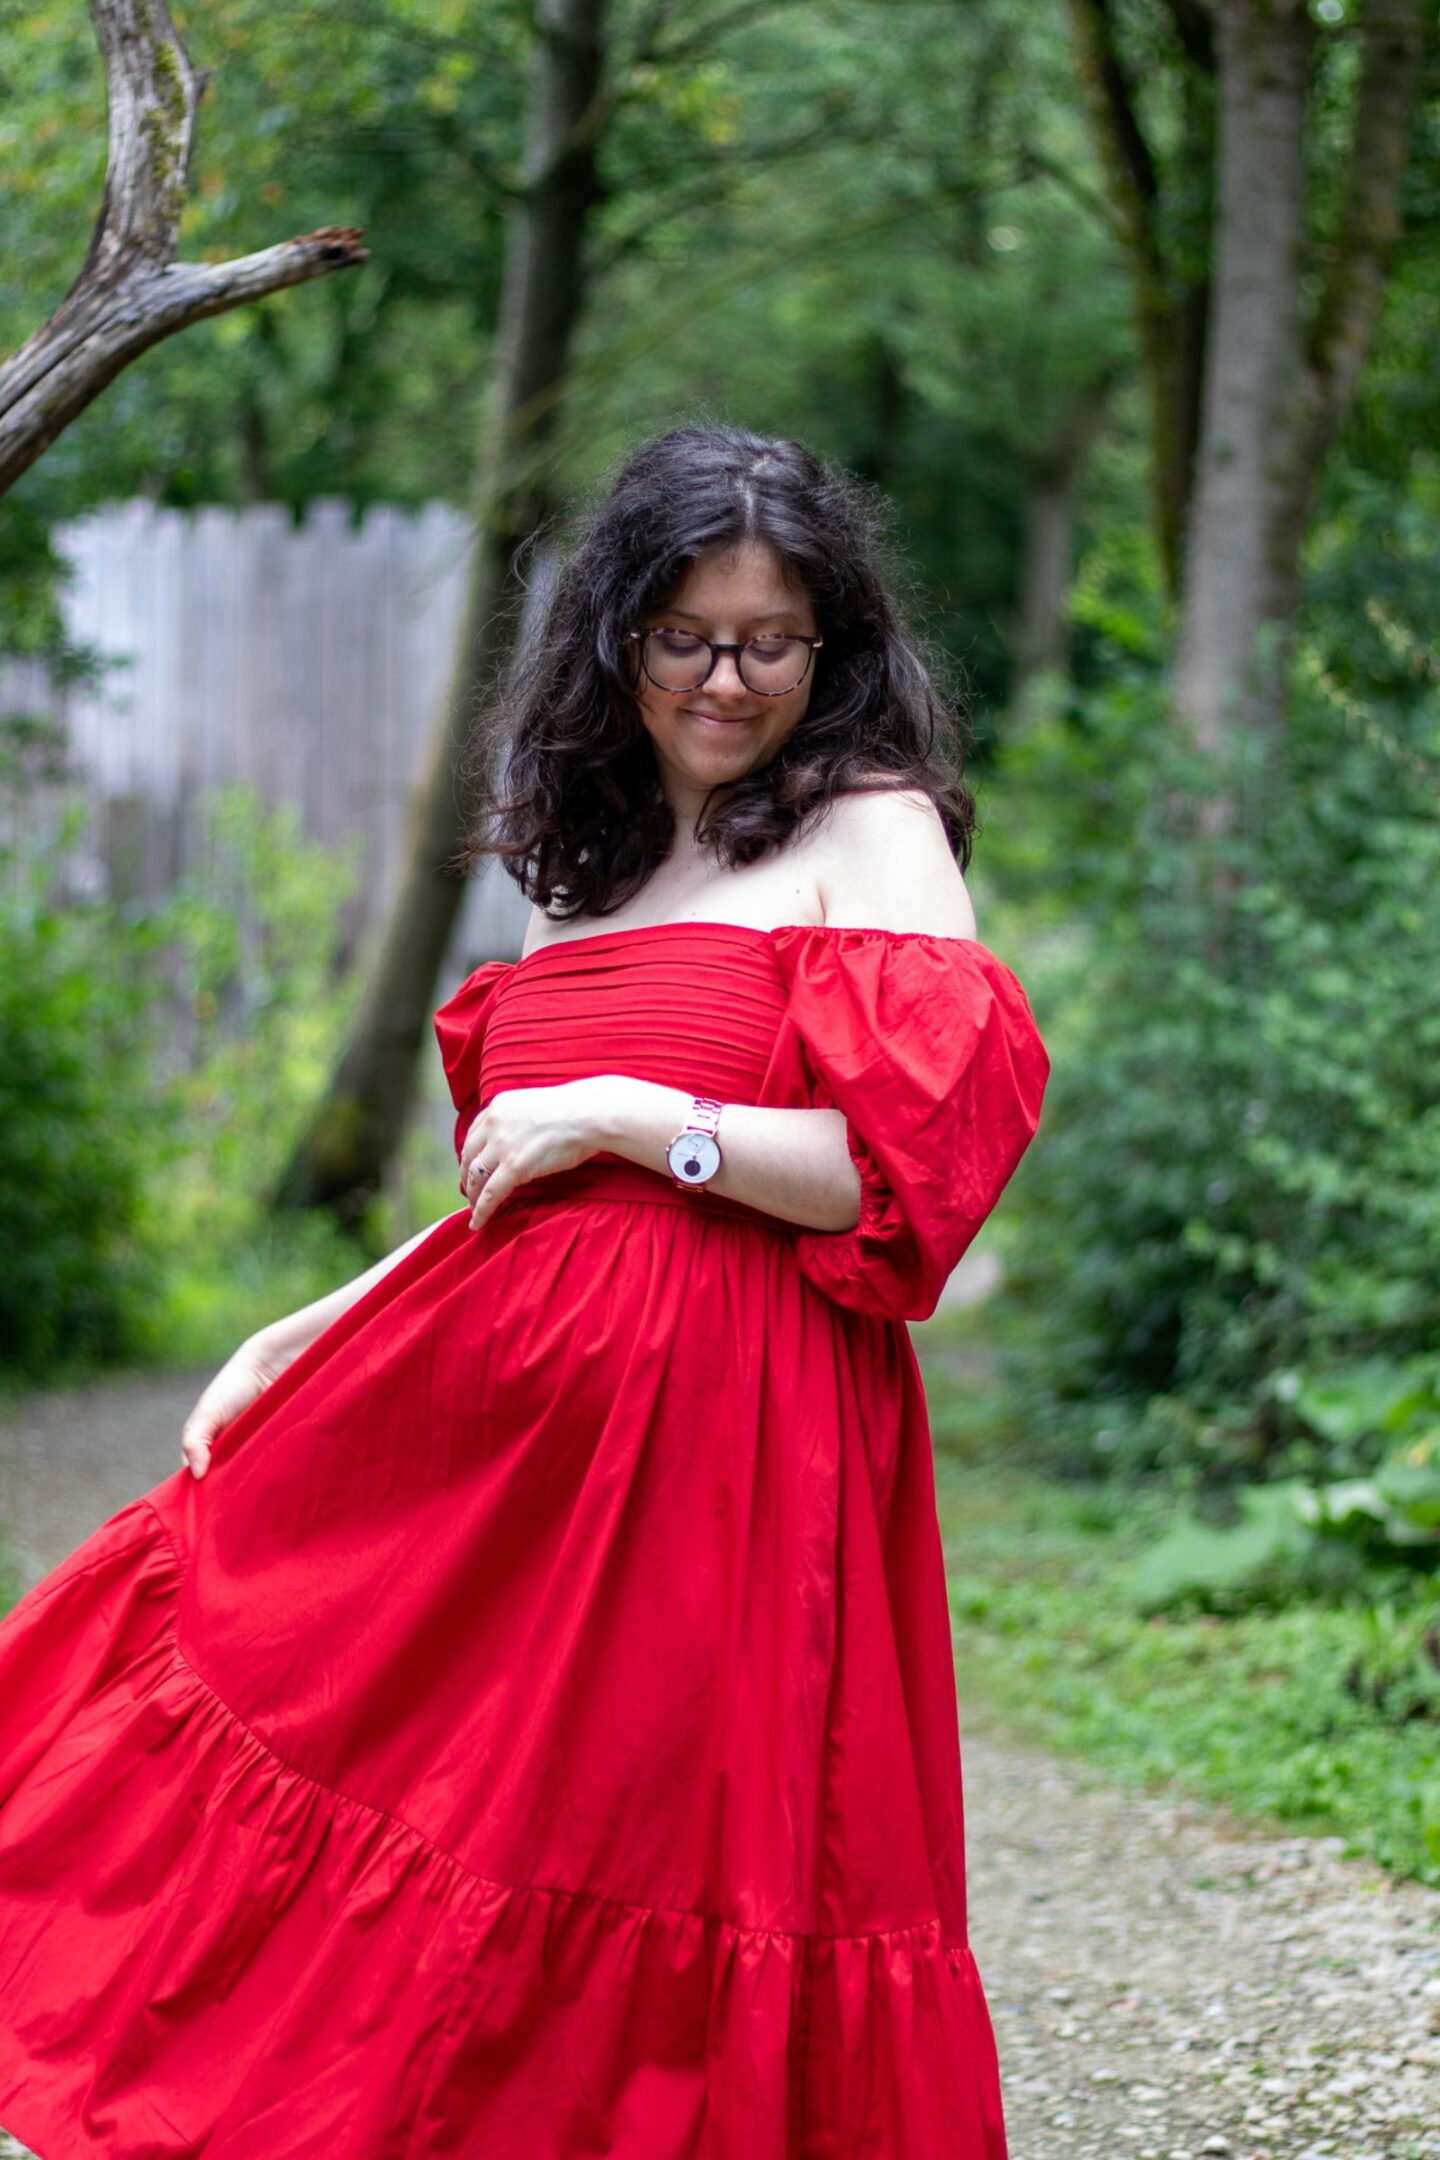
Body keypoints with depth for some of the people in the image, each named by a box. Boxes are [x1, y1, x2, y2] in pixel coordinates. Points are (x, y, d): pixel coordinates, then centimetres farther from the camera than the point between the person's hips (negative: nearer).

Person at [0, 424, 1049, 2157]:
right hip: (507, 1400, 7)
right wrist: (297, 1342, 16)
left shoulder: (872, 831, -1)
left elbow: (919, 1162, -13)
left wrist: (627, 1113, -12)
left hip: (722, 1433, -7)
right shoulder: (598, 867, 20)